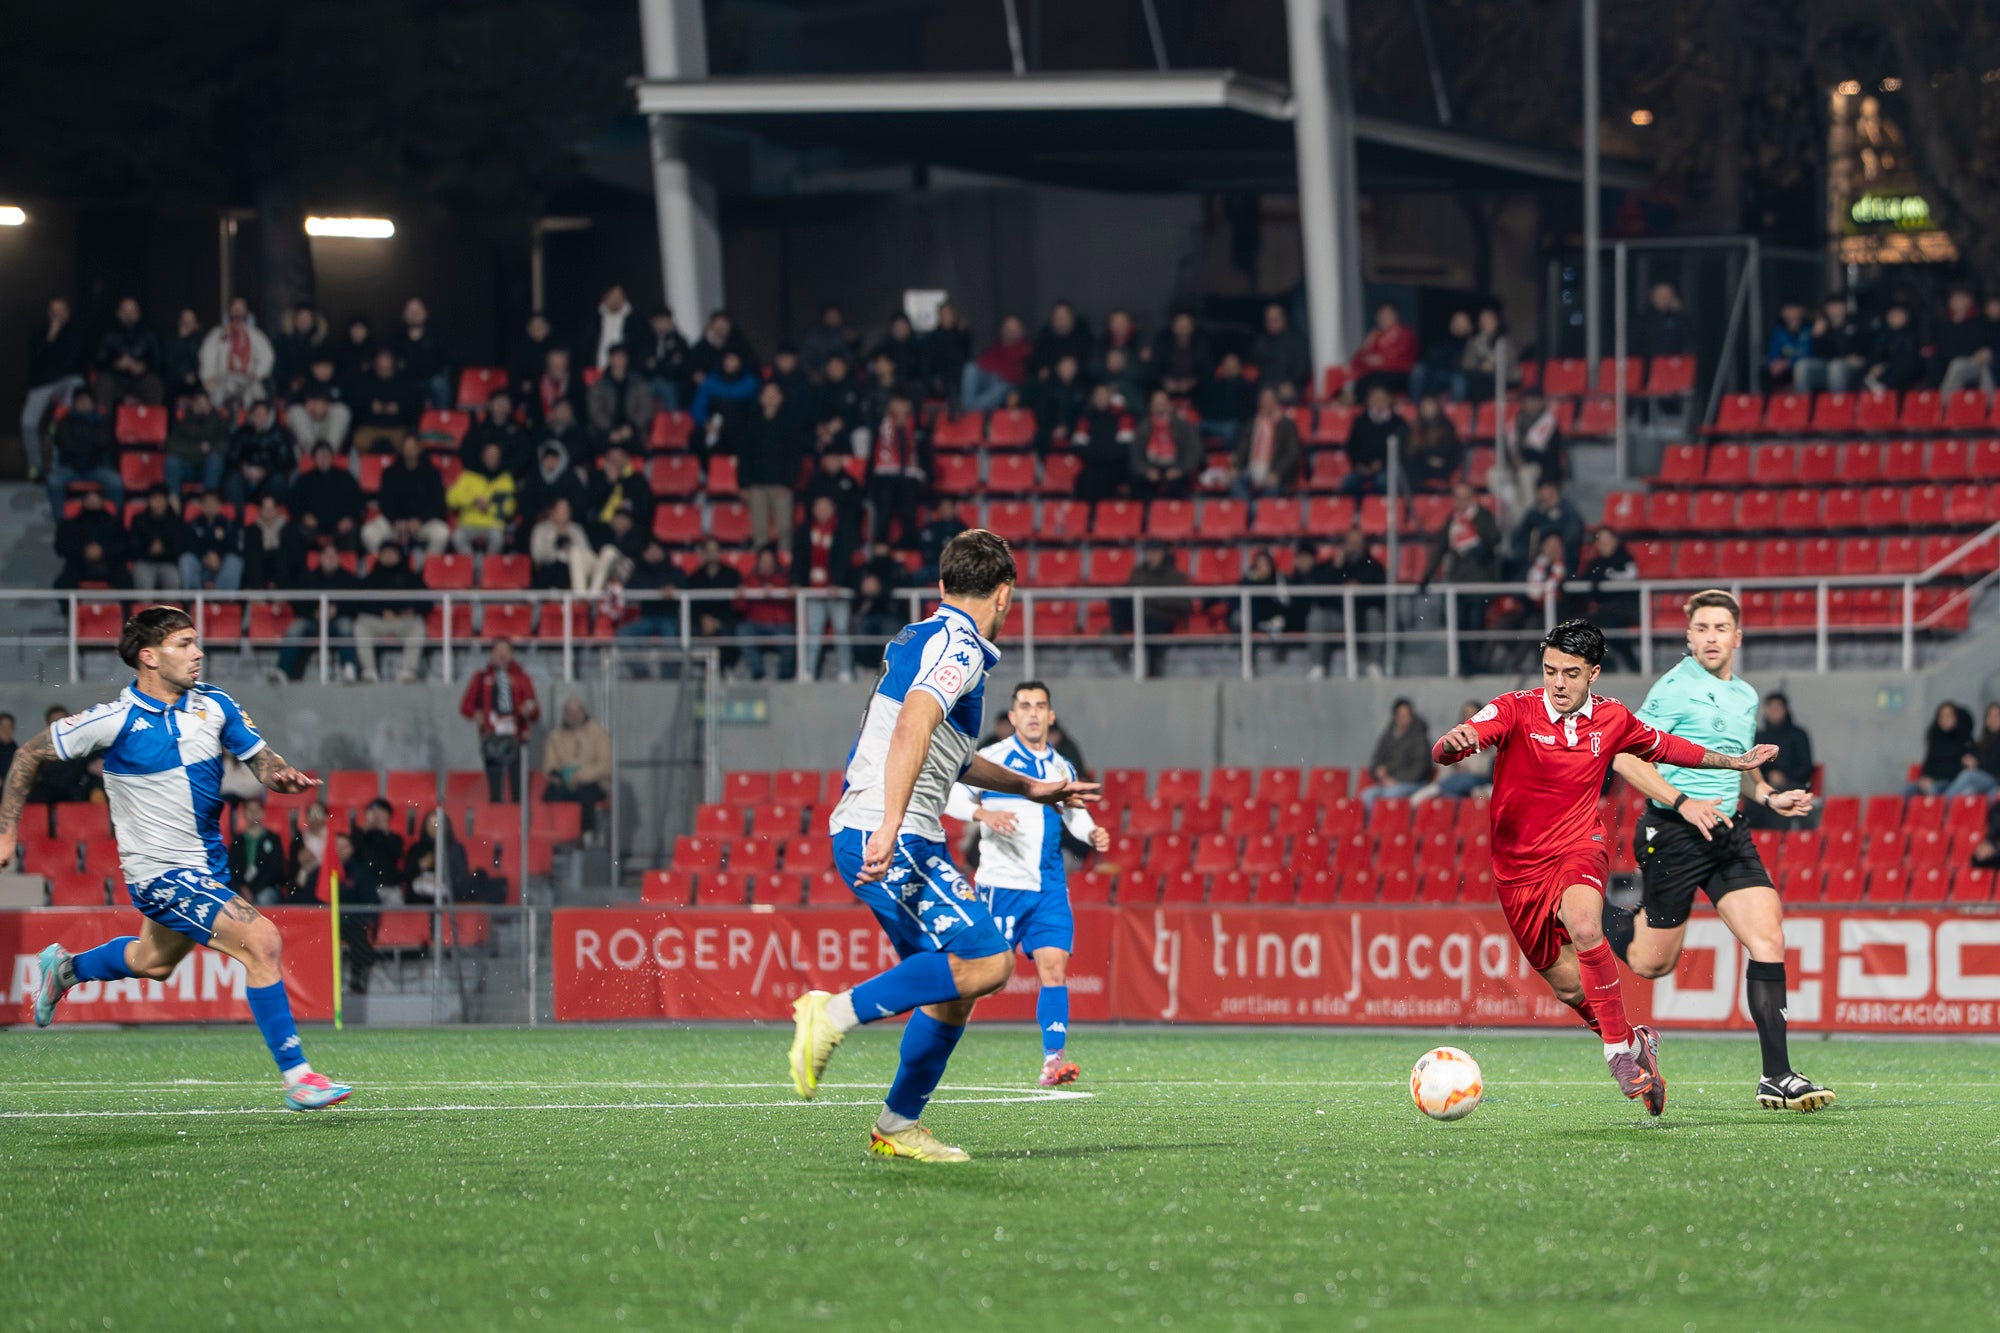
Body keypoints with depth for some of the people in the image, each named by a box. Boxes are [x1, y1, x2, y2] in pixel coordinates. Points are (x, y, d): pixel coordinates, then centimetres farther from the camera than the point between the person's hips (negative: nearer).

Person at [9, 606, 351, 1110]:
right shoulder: (116, 720, -16)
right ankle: (295, 1077, -16)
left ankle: (64, 968, 56)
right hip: (159, 873, -7)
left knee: (155, 962, 29)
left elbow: (261, 759, 6)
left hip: (208, 861, 7)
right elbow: (30, 754, -5)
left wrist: (282, 775, -18)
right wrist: (8, 832, -5)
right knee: (261, 940, -21)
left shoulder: (214, 704, -1)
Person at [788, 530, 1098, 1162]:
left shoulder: (918, 639, 23)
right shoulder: (959, 647, -8)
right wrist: (890, 824, -36)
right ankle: (836, 1014, -17)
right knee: (987, 962, -17)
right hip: (890, 838, -10)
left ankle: (898, 1127, 15)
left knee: (950, 985, 12)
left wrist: (1030, 788, 45)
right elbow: (913, 725, -27)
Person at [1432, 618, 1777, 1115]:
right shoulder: (1515, 710, -11)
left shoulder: (1612, 719, 0)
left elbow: (1662, 745, 22)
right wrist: (1452, 742, -49)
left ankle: (1619, 1051, -25)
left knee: (1583, 926, -34)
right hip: (1518, 865, 1)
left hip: (1579, 850, -1)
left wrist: (1730, 761, 27)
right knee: (1568, 986, 7)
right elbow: (1444, 752, -25)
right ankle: (1634, 1041, 35)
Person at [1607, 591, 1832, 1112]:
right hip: (1671, 834, -6)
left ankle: (1777, 1077, -11)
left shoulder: (1746, 696, 14)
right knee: (1653, 963, 3)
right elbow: (1625, 757, -12)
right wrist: (1683, 803, -21)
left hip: (1728, 832, 6)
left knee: (1768, 939, -10)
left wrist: (1770, 798, 11)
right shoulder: (1675, 688, -9)